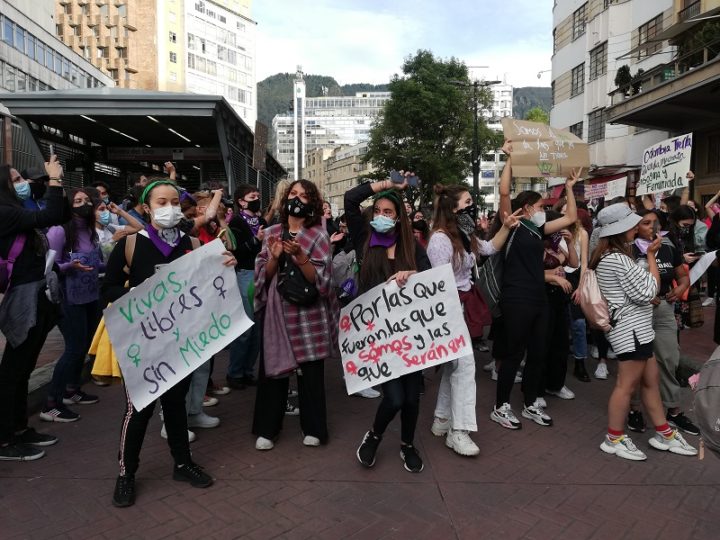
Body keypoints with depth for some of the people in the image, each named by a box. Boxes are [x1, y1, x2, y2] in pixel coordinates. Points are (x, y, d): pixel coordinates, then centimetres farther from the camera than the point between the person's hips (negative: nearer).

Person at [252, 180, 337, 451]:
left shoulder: (318, 235, -3)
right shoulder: (272, 233, 6)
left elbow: (321, 280, -10)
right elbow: (263, 276, 3)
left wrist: (299, 256, -23)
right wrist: (274, 257, -15)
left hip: (308, 313, -2)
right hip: (276, 310, 3)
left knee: (310, 371, 5)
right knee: (272, 367, 6)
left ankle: (312, 428, 22)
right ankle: (267, 428, 21)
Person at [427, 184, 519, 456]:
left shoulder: (465, 235, 10)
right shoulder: (440, 238, -18)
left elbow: (490, 248, 26)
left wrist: (505, 227, 14)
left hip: (465, 305, 10)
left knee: (454, 364, 14)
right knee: (464, 365, -8)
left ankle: (442, 420, 26)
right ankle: (458, 431, 2)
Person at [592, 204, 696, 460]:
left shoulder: (609, 256, 12)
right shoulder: (618, 259, -20)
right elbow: (646, 292, -16)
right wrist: (651, 256, -9)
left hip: (636, 327, 10)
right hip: (630, 329, -10)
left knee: (651, 381, 16)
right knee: (627, 385, -1)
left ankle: (664, 434, 28)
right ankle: (614, 439, 12)